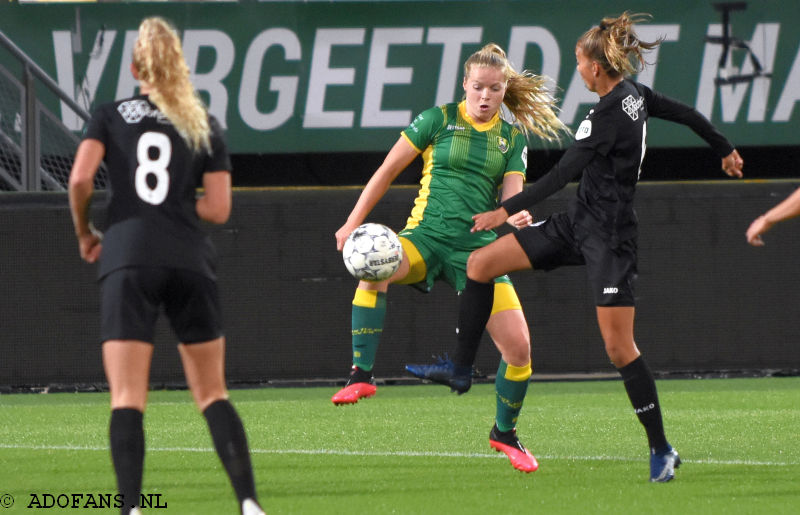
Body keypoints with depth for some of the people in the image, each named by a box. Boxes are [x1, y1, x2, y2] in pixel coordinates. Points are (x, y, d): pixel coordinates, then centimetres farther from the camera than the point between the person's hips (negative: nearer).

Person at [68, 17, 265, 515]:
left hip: (129, 258, -1)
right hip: (191, 262, 1)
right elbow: (218, 209, 4)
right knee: (213, 393, 8)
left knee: (127, 398, -3)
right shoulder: (205, 127, 12)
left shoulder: (111, 116, 9)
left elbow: (80, 179, -5)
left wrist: (85, 232, 11)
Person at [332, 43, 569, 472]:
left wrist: (516, 218, -21)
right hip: (427, 235, -2)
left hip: (478, 247, 3)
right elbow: (388, 170, 6)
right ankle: (361, 375, -33)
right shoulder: (439, 120, 3)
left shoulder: (513, 138, 11)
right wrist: (353, 223, 1)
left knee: (519, 347, -7)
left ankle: (505, 433, 19)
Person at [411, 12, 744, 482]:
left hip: (609, 237, -10)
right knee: (481, 264, 3)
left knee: (619, 347, -6)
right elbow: (686, 114, 18)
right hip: (578, 222, 10)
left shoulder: (609, 115, -22)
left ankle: (661, 450, 3)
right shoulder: (634, 94, 4)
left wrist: (507, 210, -17)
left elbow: (563, 173, -22)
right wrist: (724, 149, 37)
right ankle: (460, 368, 11)